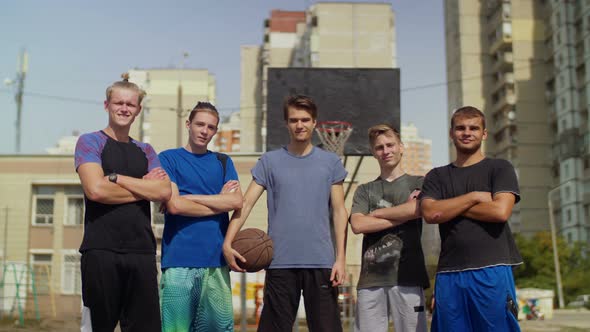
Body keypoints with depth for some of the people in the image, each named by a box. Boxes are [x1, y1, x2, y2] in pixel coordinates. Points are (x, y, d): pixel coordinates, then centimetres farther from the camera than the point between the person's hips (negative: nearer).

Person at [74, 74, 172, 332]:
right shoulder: (90, 142, 5)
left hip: (142, 252, 4)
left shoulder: (145, 151, 17)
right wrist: (144, 187, -2)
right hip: (101, 250, -4)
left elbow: (164, 192, 0)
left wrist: (116, 177, -6)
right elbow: (96, 189, -12)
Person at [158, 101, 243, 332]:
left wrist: (190, 197, -4)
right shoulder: (169, 158, 5)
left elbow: (237, 202, 0)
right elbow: (173, 205, -8)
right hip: (179, 261, -3)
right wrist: (220, 200, -1)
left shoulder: (223, 162, 16)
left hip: (216, 260, 3)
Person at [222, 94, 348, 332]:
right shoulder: (269, 161, 6)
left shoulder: (330, 162, 8)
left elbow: (339, 211, 7)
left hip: (321, 261, 0)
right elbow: (246, 203, 0)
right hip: (280, 262, 0)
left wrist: (340, 258, -1)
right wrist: (227, 243, -13)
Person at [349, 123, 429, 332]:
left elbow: (421, 209, -10)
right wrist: (404, 214, -4)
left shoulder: (418, 184, 12)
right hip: (370, 278, 2)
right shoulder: (365, 190, 17)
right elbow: (357, 225, 0)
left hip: (407, 277, -2)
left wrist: (376, 213, 1)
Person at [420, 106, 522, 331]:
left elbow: (500, 211, -9)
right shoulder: (436, 176, 16)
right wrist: (474, 197, -6)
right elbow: (430, 213, -1)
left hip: (492, 270, -3)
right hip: (449, 273, 3)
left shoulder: (500, 168, 8)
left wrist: (449, 207, -1)